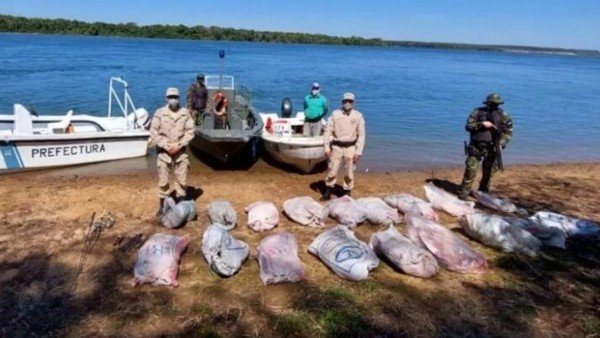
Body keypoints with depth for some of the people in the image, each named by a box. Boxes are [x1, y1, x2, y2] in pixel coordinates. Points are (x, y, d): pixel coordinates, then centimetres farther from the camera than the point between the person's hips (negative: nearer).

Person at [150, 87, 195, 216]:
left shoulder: (185, 113, -1)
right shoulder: (159, 113, -3)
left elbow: (190, 131, -3)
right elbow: (153, 132, -4)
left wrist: (179, 145, -13)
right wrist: (166, 145, -13)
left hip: (180, 152, 1)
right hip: (164, 152, -1)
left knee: (182, 180, 7)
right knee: (163, 181, 5)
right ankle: (162, 205, 19)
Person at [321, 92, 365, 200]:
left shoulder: (358, 116, -2)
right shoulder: (335, 114, -1)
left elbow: (361, 135, -1)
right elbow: (328, 131, 1)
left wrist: (358, 152, -6)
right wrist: (327, 148, -4)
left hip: (350, 147, 0)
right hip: (336, 147, 0)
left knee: (349, 173, 5)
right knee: (332, 170, 4)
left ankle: (347, 193, 20)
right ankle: (327, 192, 18)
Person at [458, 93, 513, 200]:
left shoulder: (503, 116, 2)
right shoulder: (478, 112, -2)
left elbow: (508, 132, 7)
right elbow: (468, 126, -6)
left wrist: (501, 144, -7)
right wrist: (481, 124, -20)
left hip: (492, 148, 2)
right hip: (476, 146, -2)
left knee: (488, 172, 8)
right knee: (471, 169, -8)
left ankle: (483, 192, 24)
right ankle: (464, 192, 1)